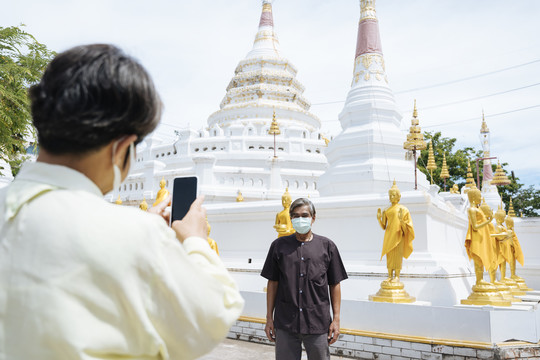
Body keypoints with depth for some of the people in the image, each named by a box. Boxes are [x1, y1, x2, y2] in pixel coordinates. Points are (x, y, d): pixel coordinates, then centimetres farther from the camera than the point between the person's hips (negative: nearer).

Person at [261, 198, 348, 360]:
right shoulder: (279, 245, 5)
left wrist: (336, 319, 2)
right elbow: (273, 282, 7)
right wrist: (269, 318, 5)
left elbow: (335, 285, 6)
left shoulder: (327, 246, 4)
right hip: (285, 324, 1)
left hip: (318, 323, 0)